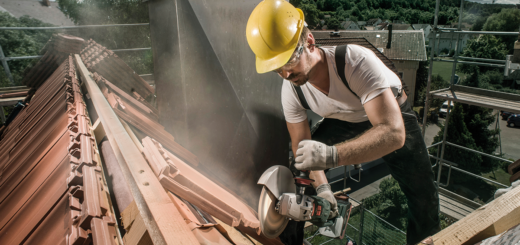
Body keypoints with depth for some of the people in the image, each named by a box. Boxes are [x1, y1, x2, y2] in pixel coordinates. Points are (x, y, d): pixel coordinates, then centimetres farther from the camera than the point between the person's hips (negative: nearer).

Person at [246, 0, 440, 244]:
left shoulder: (356, 61, -41)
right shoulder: (291, 89, -24)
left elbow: (394, 133, -47)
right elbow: (301, 145, -13)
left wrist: (331, 155, -60)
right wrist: (321, 186, -29)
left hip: (390, 116, -3)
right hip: (342, 121, 4)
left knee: (423, 195, -7)